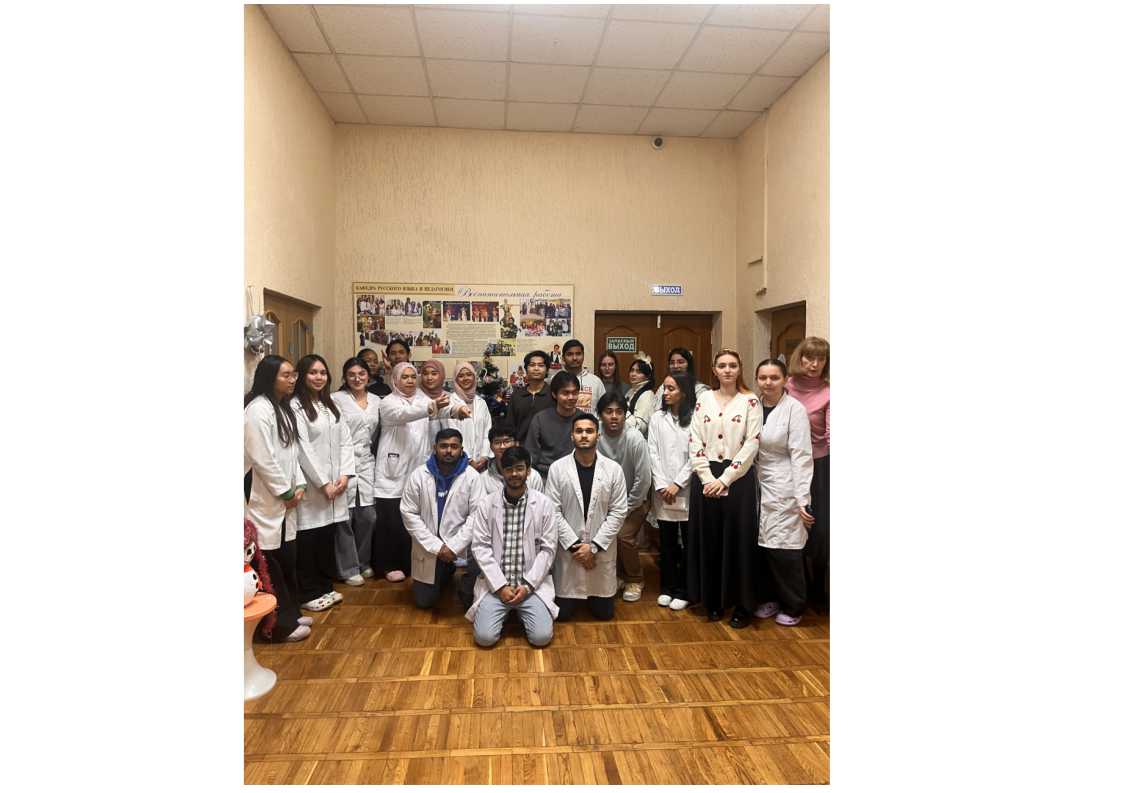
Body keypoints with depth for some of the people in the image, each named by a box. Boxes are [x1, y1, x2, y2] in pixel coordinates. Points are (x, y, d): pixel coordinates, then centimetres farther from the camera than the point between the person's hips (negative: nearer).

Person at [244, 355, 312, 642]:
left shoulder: (283, 407, 13)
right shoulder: (258, 409, -16)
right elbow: (262, 459, -20)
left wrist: (299, 484, 5)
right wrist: (286, 492, -13)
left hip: (282, 498, 9)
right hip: (264, 499, -9)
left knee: (287, 558, 15)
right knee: (271, 562, 0)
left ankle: (290, 614, 27)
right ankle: (279, 625, 10)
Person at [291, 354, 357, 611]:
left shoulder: (330, 405, 15)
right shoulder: (295, 406, -8)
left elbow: (346, 441, 11)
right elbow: (303, 449, -14)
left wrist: (344, 475, -2)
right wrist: (323, 483, -14)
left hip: (334, 484, 6)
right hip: (311, 485, -6)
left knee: (328, 535, 12)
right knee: (308, 539, 1)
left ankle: (325, 587, 25)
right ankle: (308, 594, 13)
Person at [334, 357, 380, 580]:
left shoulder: (376, 400, 11)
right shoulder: (337, 399, -3)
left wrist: (372, 453, 13)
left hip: (366, 463, 4)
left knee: (368, 516, 4)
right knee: (344, 517, -2)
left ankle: (363, 562, 23)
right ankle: (347, 568, 14)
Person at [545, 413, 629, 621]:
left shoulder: (614, 469, -5)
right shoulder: (558, 468, -7)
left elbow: (618, 512, -5)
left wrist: (594, 546, -11)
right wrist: (574, 545, -13)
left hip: (602, 549, 1)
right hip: (568, 548, -1)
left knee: (604, 612, 10)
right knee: (562, 612, 7)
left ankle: (593, 595, 42)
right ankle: (574, 597, 40)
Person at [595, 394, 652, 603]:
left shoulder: (635, 439, -23)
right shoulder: (596, 436, -17)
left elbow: (643, 479, -18)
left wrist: (627, 508, -11)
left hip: (633, 500, -3)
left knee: (624, 536, -15)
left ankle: (634, 581, 10)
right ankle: (618, 575, 20)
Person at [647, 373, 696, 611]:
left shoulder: (695, 419, -3)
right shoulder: (657, 419, 8)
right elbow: (653, 453, 4)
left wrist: (677, 484, -10)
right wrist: (661, 485, -5)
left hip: (687, 490, -3)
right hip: (663, 491, 3)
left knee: (689, 542, 3)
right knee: (666, 541, 10)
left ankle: (683, 591, 15)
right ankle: (667, 588, 22)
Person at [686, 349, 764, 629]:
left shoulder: (750, 401, 0)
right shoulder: (704, 400, 8)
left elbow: (752, 444, -7)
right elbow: (695, 442, 3)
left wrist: (725, 479, -12)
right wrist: (707, 478, -8)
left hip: (737, 478, -2)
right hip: (706, 479, 3)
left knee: (738, 540, 3)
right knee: (708, 539, 8)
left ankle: (742, 605, 17)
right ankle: (713, 600, 22)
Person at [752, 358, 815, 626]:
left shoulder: (795, 409, -11)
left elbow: (801, 456, -13)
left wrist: (803, 498, -17)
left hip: (784, 489, -5)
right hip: (760, 486, 5)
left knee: (784, 548, -1)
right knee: (766, 545, 8)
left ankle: (793, 606, 18)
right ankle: (774, 597, 27)